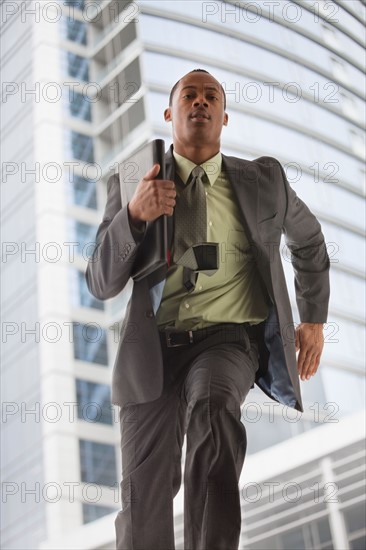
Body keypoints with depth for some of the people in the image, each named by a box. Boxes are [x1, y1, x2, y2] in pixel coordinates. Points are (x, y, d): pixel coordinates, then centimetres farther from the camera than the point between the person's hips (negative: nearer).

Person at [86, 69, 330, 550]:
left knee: (212, 402, -35)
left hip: (230, 339, -1)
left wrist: (314, 319, 21)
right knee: (145, 498, -4)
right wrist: (134, 215, -19)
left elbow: (308, 239, 25)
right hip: (154, 345, 1)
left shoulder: (263, 181, 5)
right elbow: (101, 284, -3)